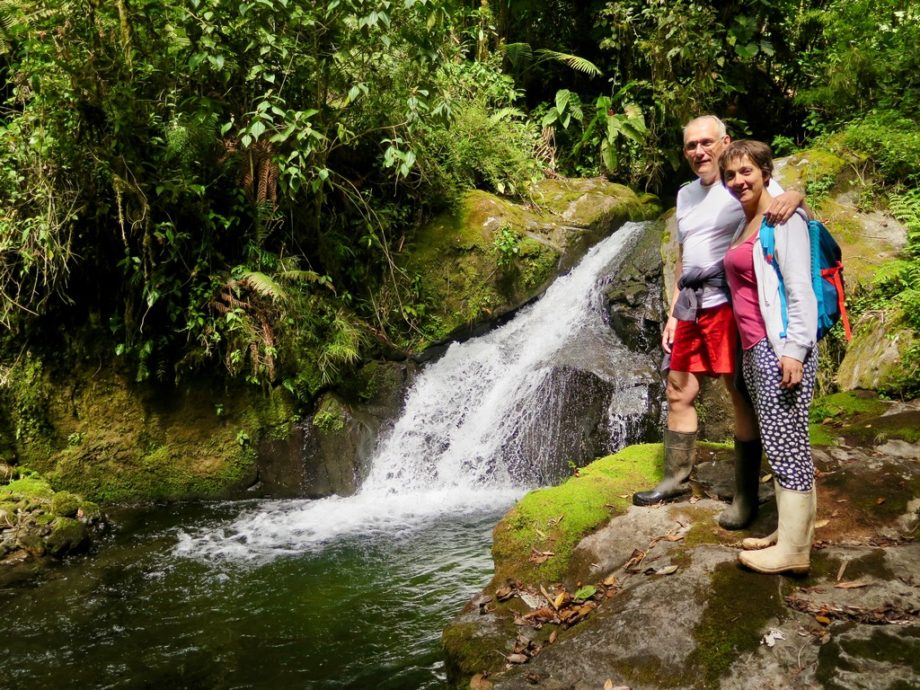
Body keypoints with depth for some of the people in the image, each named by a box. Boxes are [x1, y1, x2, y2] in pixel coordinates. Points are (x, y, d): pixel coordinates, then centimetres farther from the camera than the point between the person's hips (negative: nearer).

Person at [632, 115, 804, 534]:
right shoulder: (685, 194, 18)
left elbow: (796, 207, -14)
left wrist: (792, 196, -38)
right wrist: (673, 314, 18)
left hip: (729, 304, -7)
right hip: (691, 307, 7)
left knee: (742, 398, -3)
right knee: (678, 393, 13)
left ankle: (746, 497, 7)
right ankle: (676, 480, 28)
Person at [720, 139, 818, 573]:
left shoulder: (782, 219, -7)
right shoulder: (745, 225, 19)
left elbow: (800, 289, -14)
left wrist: (795, 349, -20)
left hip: (780, 348, -9)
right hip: (754, 350, 9)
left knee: (786, 444, -5)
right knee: (780, 444, 12)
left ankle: (792, 550, 2)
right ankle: (792, 532, 20)